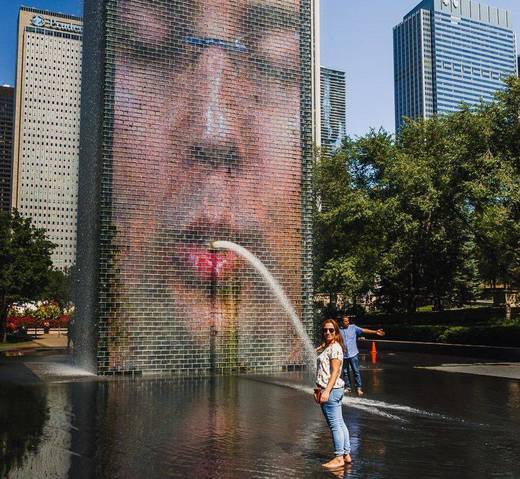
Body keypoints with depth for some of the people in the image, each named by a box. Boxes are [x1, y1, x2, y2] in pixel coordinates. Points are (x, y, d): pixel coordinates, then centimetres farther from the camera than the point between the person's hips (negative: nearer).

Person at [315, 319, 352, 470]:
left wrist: (326, 391, -24)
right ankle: (346, 454, 21)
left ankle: (339, 458, 2)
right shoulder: (326, 347, 16)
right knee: (340, 423, 14)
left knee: (335, 425, -4)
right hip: (329, 389, 10)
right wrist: (319, 389, 19)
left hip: (331, 390, -10)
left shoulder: (335, 347, -13)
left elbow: (335, 371, -19)